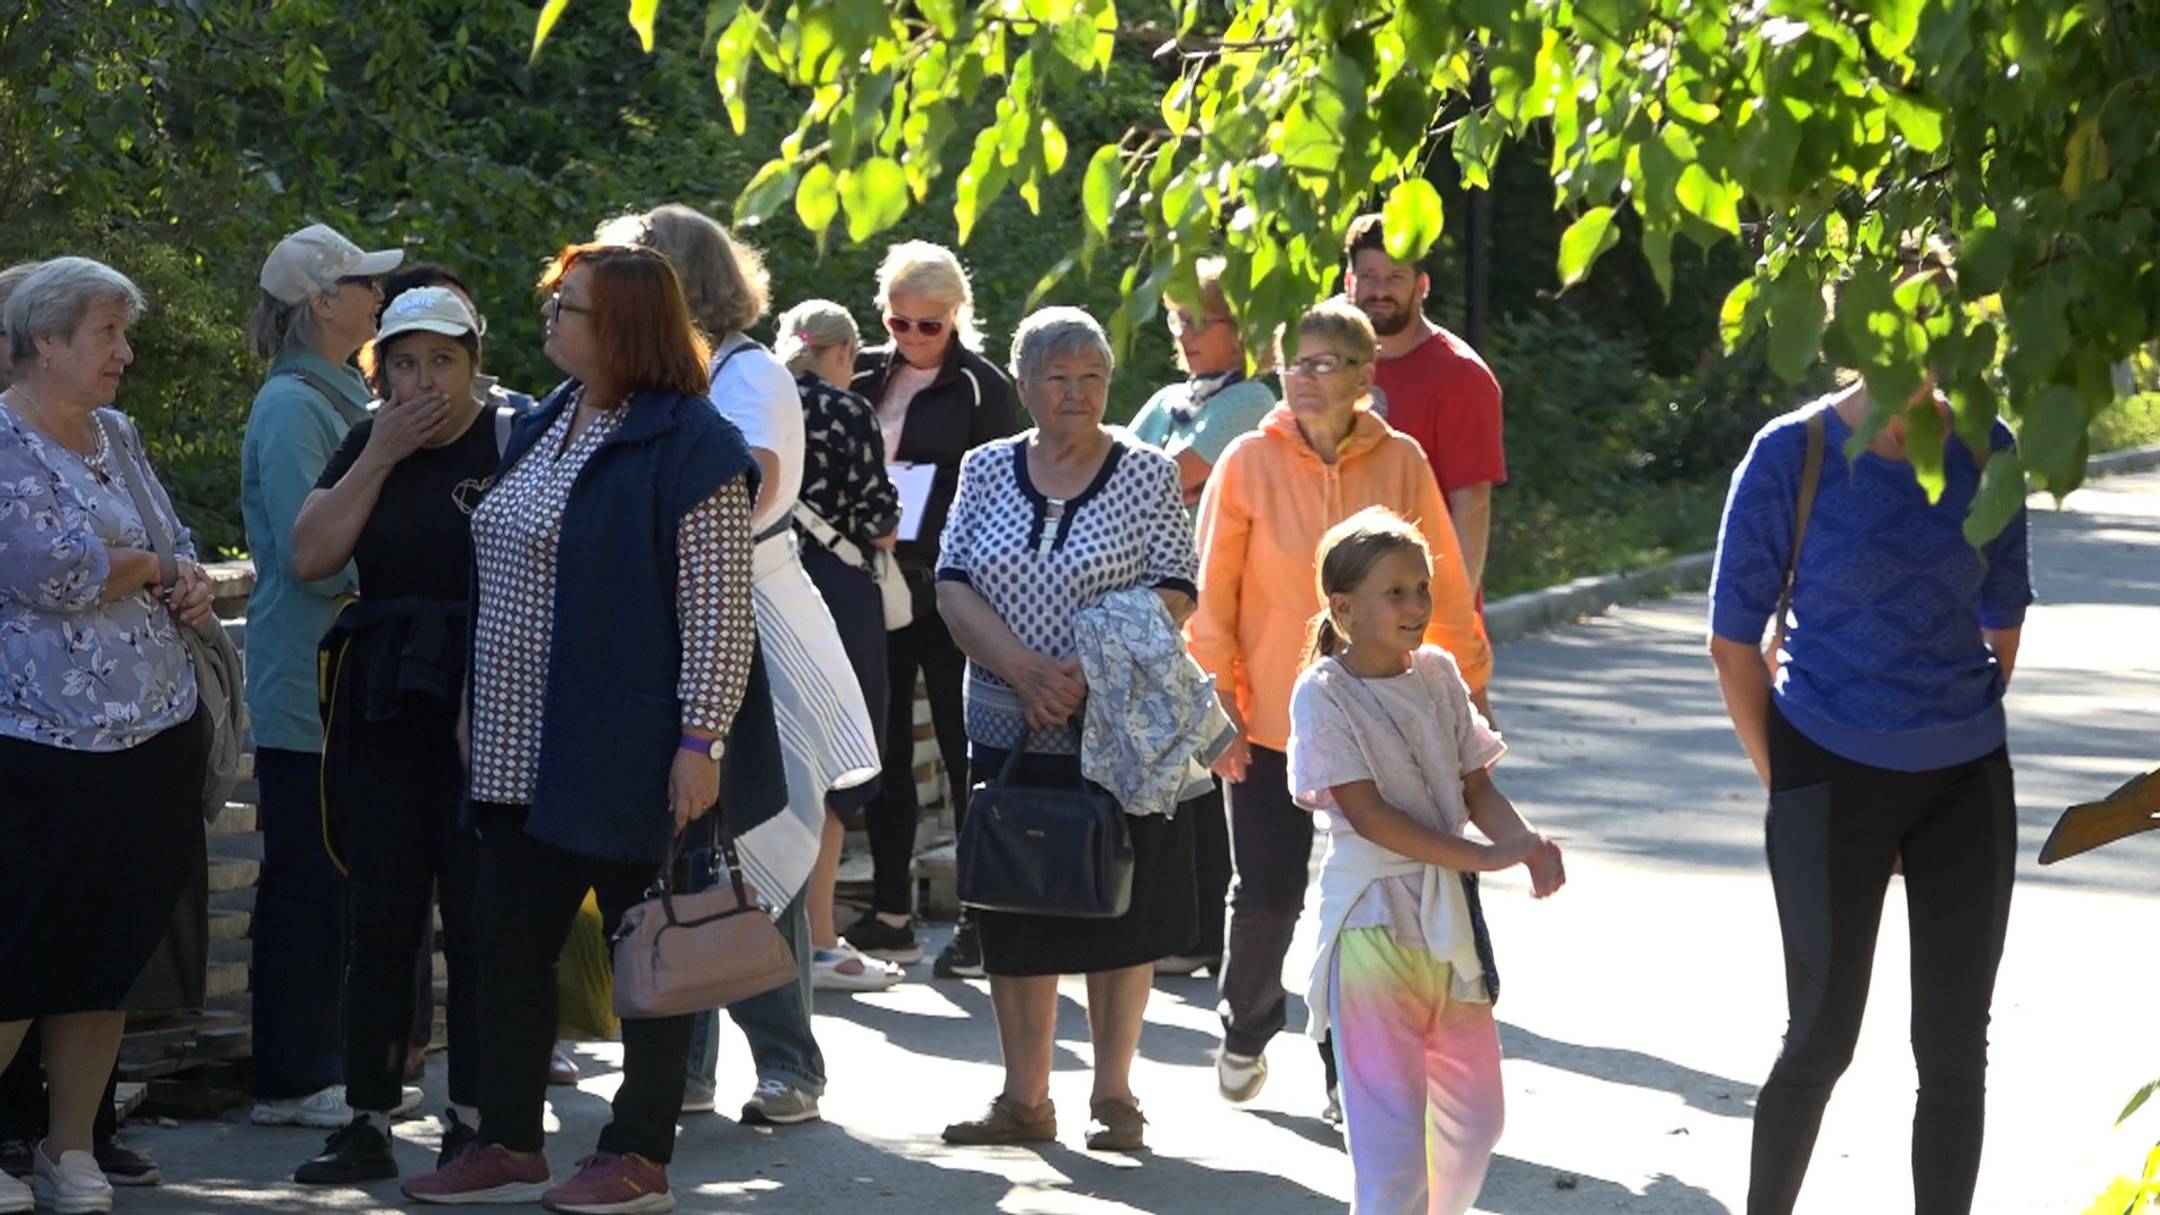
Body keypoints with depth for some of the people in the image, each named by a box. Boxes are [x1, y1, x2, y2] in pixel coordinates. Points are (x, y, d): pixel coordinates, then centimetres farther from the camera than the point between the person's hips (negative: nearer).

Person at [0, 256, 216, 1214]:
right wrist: (153, 567, -3)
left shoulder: (115, 435, 15)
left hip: (154, 739, 7)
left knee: (106, 958, 10)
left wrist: (188, 587, 0)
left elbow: (177, 547, 23)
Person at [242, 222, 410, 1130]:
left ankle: (323, 1061, 19)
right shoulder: (293, 406, -14)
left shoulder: (344, 398, 15)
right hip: (306, 678, -9)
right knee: (307, 878, -4)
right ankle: (292, 1080, 2)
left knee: (337, 880, 12)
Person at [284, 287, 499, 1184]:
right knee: (380, 918, 5)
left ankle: (474, 1118, 10)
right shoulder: (368, 445, 10)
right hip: (385, 708, 4)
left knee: (477, 917, 1)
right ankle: (368, 1122, 9)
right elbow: (311, 556, 0)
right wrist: (380, 456, -6)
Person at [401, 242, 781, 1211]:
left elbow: (719, 612, -17)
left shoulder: (688, 446, -12)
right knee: (510, 940, 10)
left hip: (626, 750, -8)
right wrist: (482, 713, 19)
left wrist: (701, 739, -22)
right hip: (522, 749, 9)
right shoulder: (542, 427, 14)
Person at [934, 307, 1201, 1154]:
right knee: (1015, 915, 6)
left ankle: (1113, 1095, 12)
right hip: (1008, 730, 3)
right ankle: (1025, 1099, 15)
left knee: (1119, 912, 1)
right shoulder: (987, 470, 7)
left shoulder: (1148, 474, 0)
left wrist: (1088, 670, -20)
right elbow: (953, 585, 0)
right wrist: (1024, 669, -15)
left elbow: (1173, 594, -8)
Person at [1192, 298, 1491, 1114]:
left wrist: (1471, 688, 5)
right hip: (1269, 720, -1)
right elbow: (1214, 595, -2)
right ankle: (1246, 1032, 30)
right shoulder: (1250, 462, -6)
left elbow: (1443, 588, 3)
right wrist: (1218, 701, -4)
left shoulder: (1401, 464, -3)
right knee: (1267, 896, 1)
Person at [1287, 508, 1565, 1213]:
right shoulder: (1322, 693, -10)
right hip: (1373, 921, -6)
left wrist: (1524, 844, -12)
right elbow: (1367, 814, -16)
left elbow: (1475, 785, 9)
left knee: (1474, 1111, 13)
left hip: (1450, 912, 6)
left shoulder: (1438, 674, 7)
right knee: (1389, 1113, -5)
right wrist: (1481, 857, -21)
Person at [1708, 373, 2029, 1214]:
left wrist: (1959, 736, 9)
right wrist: (1785, 792, -3)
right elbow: (1733, 641, -6)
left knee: (1955, 1047, 2)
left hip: (1966, 781, 3)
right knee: (1823, 1041, 0)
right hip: (1833, 770, -3)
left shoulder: (1984, 449, -2)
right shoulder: (1791, 455, -12)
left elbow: (2002, 623, 11)